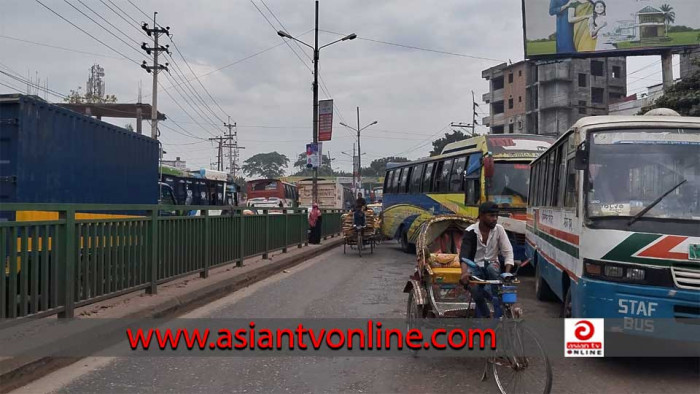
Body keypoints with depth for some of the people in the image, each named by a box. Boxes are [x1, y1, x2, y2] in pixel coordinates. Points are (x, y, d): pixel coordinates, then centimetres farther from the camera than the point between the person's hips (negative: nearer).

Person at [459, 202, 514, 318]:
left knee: (492, 269, -35)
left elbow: (508, 252, -10)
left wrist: (507, 273, -27)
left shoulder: (499, 229, -8)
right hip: (475, 266, -1)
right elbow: (464, 254, -24)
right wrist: (464, 272, -44)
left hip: (491, 264, 1)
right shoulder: (470, 232, -14)